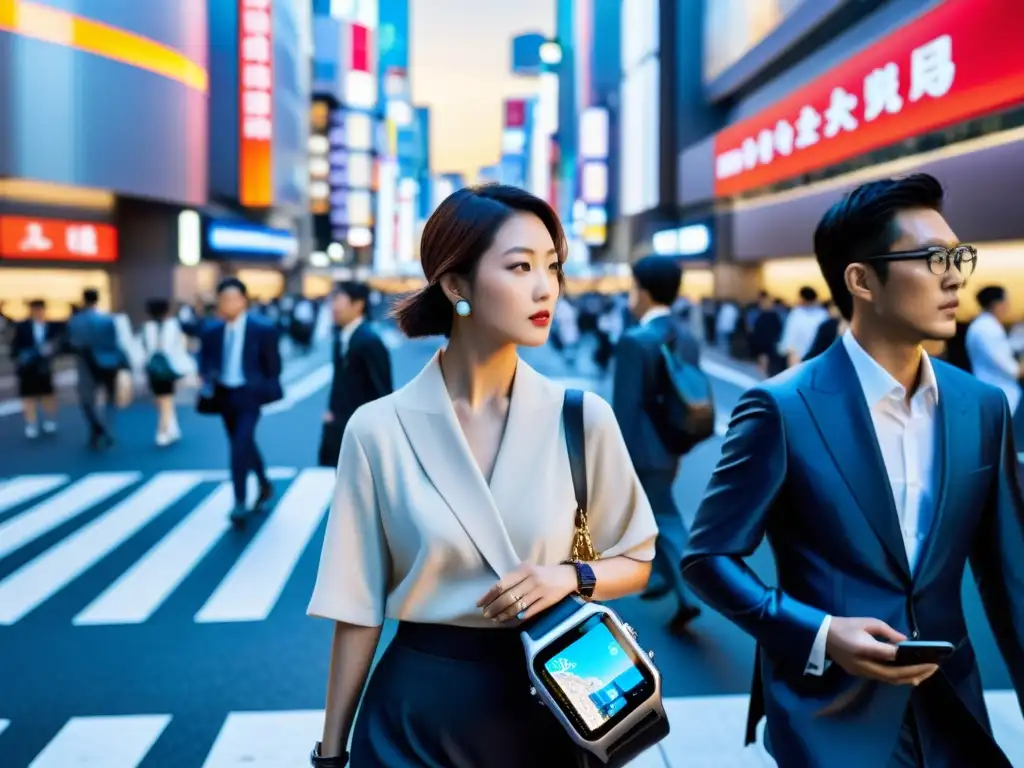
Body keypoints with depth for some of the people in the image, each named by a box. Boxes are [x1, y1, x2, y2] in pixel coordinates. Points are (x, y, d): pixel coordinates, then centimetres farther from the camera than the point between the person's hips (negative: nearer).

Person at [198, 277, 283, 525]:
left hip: (248, 394, -5)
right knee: (243, 445, 17)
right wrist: (206, 379, -8)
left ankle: (240, 502, -11)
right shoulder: (212, 331, 4)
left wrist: (265, 390, -8)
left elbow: (273, 365, -3)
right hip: (223, 395, 5)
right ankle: (264, 486, 38)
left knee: (240, 445, -16)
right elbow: (205, 360, 10)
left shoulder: (262, 329, -8)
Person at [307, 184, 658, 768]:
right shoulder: (379, 429, -10)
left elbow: (636, 562, 6)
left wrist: (572, 576, -15)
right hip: (413, 712, -1)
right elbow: (359, 608, -4)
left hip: (541, 705, 2)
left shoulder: (582, 418, -7)